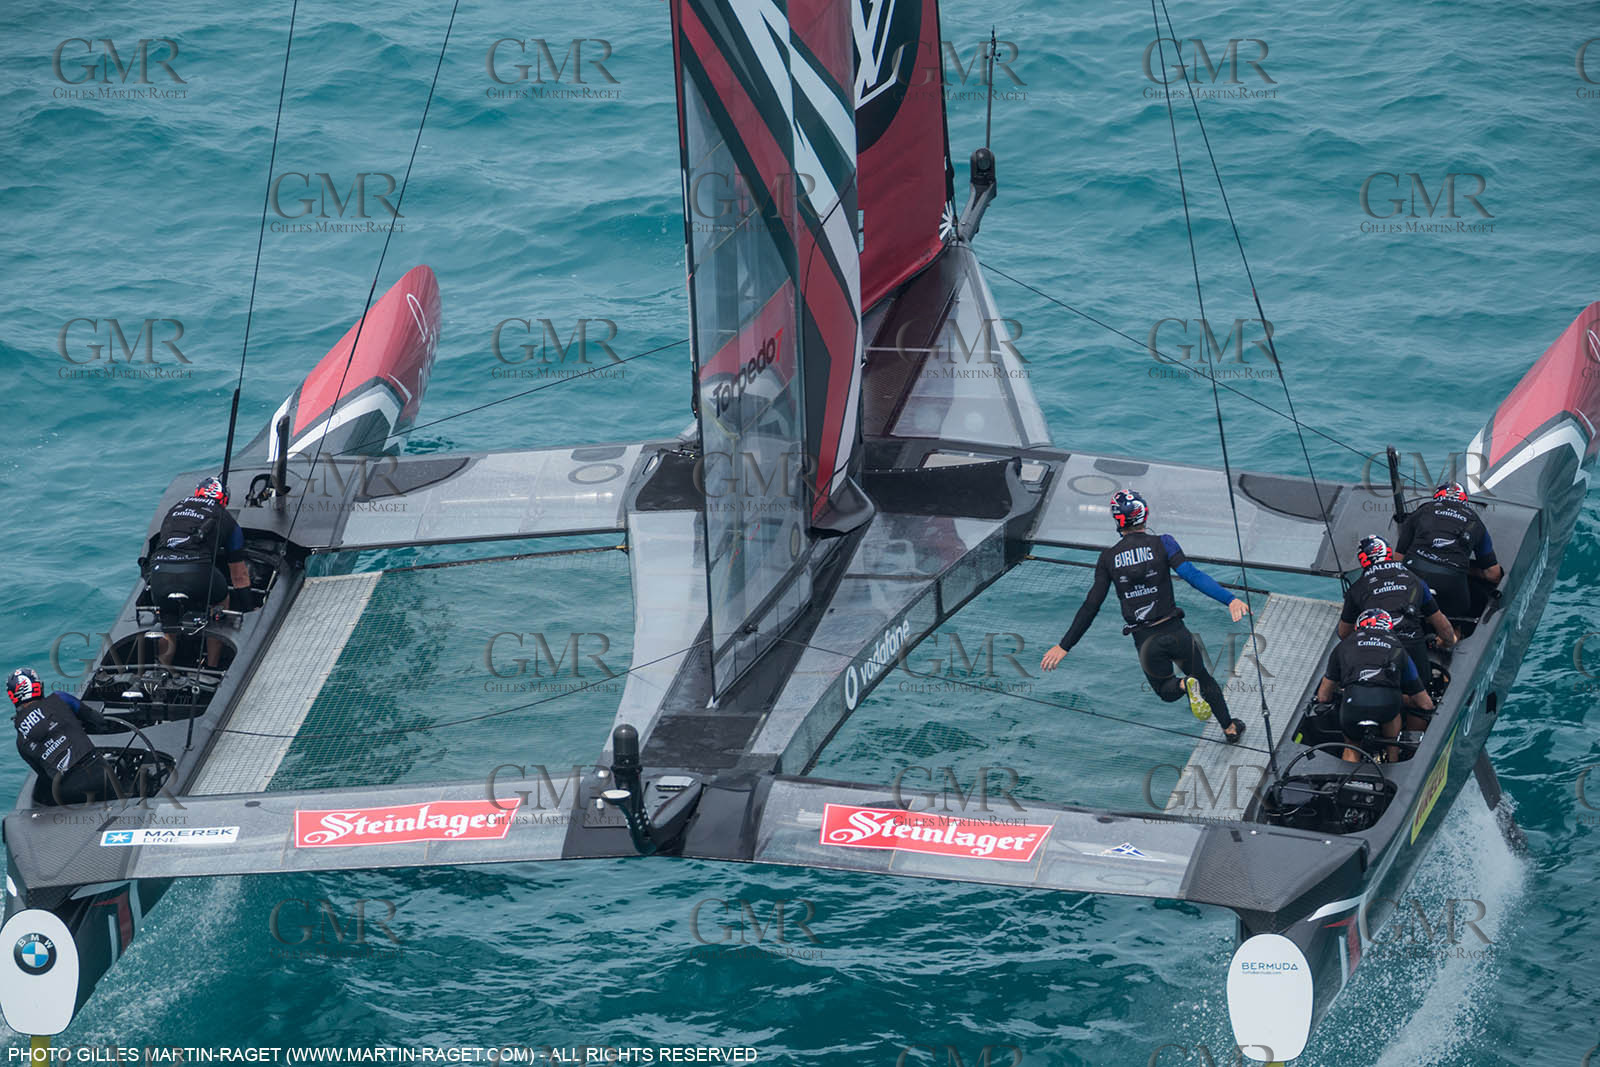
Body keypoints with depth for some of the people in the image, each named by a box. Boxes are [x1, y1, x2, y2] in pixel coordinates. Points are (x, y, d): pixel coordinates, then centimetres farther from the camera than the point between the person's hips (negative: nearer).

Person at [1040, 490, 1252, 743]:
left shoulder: (1108, 558, -3)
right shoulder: (1162, 544, -8)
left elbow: (1090, 606, -2)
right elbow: (1192, 575, -21)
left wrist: (1064, 646, 4)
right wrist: (1230, 600, -27)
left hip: (1145, 642, 1)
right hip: (1175, 632, -1)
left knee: (1166, 690, 25)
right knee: (1204, 679, 26)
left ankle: (1184, 685, -8)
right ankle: (1230, 728, 30)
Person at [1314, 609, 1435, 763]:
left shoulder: (1345, 645, 30)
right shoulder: (1398, 648, 31)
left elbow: (1323, 696, 36)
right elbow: (1426, 704, 33)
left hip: (1353, 705, 0)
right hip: (1388, 707, 0)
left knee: (1351, 746, 30)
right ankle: (1394, 759, 34)